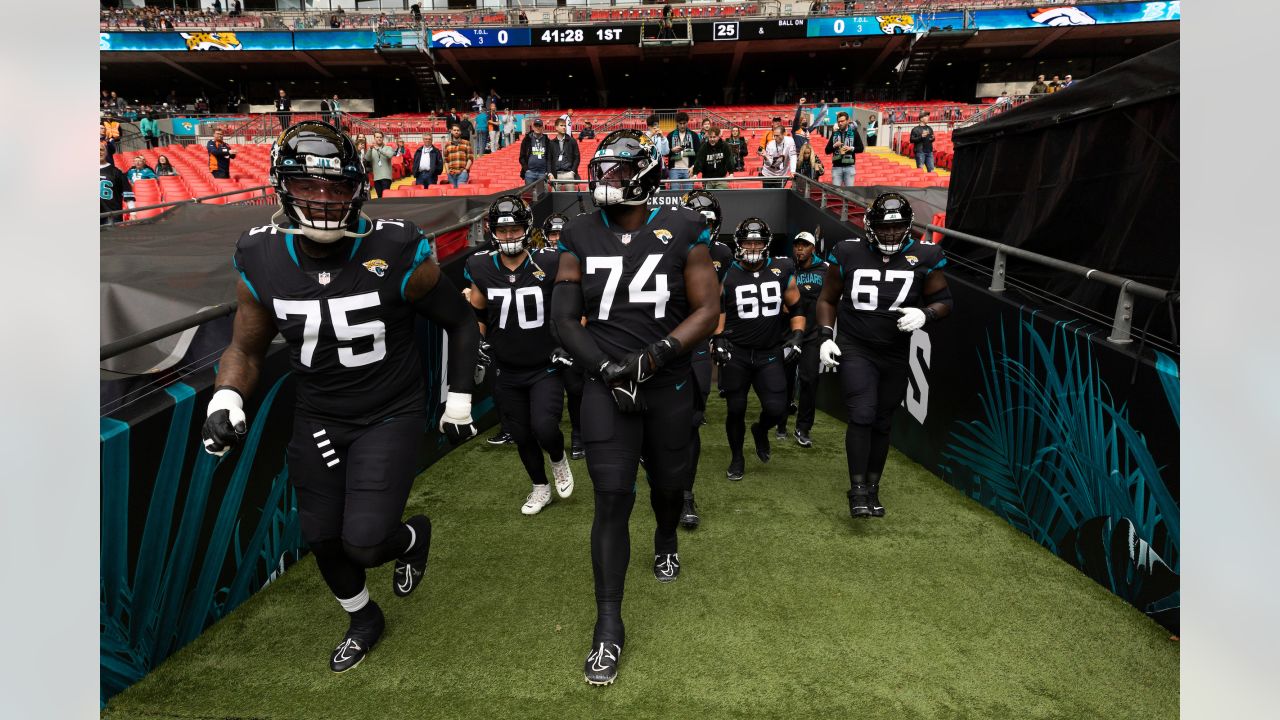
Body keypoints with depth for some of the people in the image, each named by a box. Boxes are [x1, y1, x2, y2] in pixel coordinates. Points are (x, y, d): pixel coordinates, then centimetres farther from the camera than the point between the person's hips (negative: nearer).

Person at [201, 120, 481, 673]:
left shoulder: (398, 254, -21)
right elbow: (246, 347, 4)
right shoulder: (261, 260, -11)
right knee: (322, 538, 14)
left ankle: (412, 538, 29)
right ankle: (363, 619, 45)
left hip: (390, 415, -4)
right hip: (317, 418, 4)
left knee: (364, 544, -11)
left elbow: (460, 323, -6)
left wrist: (459, 400, -4)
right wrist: (225, 398, -14)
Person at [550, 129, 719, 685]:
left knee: (668, 481, 18)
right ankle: (608, 624, 5)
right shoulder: (580, 235, 1)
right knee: (611, 499, -6)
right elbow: (563, 316, -1)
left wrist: (655, 354, -18)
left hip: (668, 385, 1)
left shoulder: (681, 230, -5)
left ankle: (666, 540, 54)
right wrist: (605, 366, -13)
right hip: (607, 386, 0)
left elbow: (707, 310, -6)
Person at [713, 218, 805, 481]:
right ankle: (736, 457, 29)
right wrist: (718, 338, -7)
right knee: (736, 410, 6)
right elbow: (716, 309, 5)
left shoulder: (782, 272, 2)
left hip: (770, 354, 1)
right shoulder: (726, 274, -4)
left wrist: (796, 337, -1)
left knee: (776, 410, -5)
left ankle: (761, 430, 32)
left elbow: (795, 308, 10)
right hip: (735, 354, -1)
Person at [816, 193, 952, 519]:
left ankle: (872, 487, 26)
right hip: (855, 349, -2)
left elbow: (944, 301, 3)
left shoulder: (924, 256, -5)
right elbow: (827, 299, 6)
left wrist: (925, 314, -19)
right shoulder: (849, 253, -5)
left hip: (895, 355, 2)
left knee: (882, 422, 11)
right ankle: (858, 489, -4)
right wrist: (826, 336, -5)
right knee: (862, 415, -15)